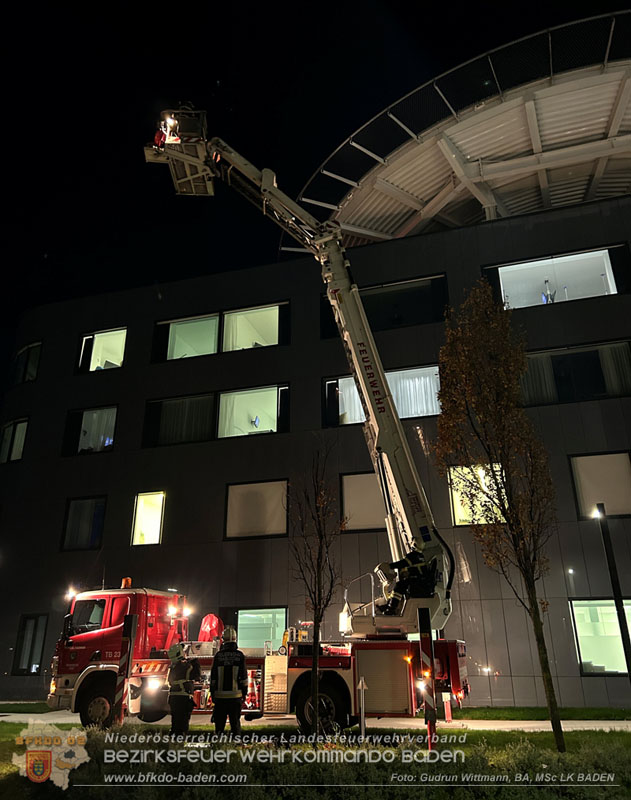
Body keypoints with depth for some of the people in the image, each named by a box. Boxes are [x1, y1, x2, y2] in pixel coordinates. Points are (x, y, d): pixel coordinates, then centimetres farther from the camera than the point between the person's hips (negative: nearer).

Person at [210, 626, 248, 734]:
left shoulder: (218, 655, -1)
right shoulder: (240, 655, -3)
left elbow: (213, 676, 1)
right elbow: (243, 676, -3)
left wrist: (212, 693, 9)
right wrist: (244, 692, 6)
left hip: (220, 694, 1)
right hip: (235, 694, -1)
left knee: (219, 722, 10)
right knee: (235, 722, 6)